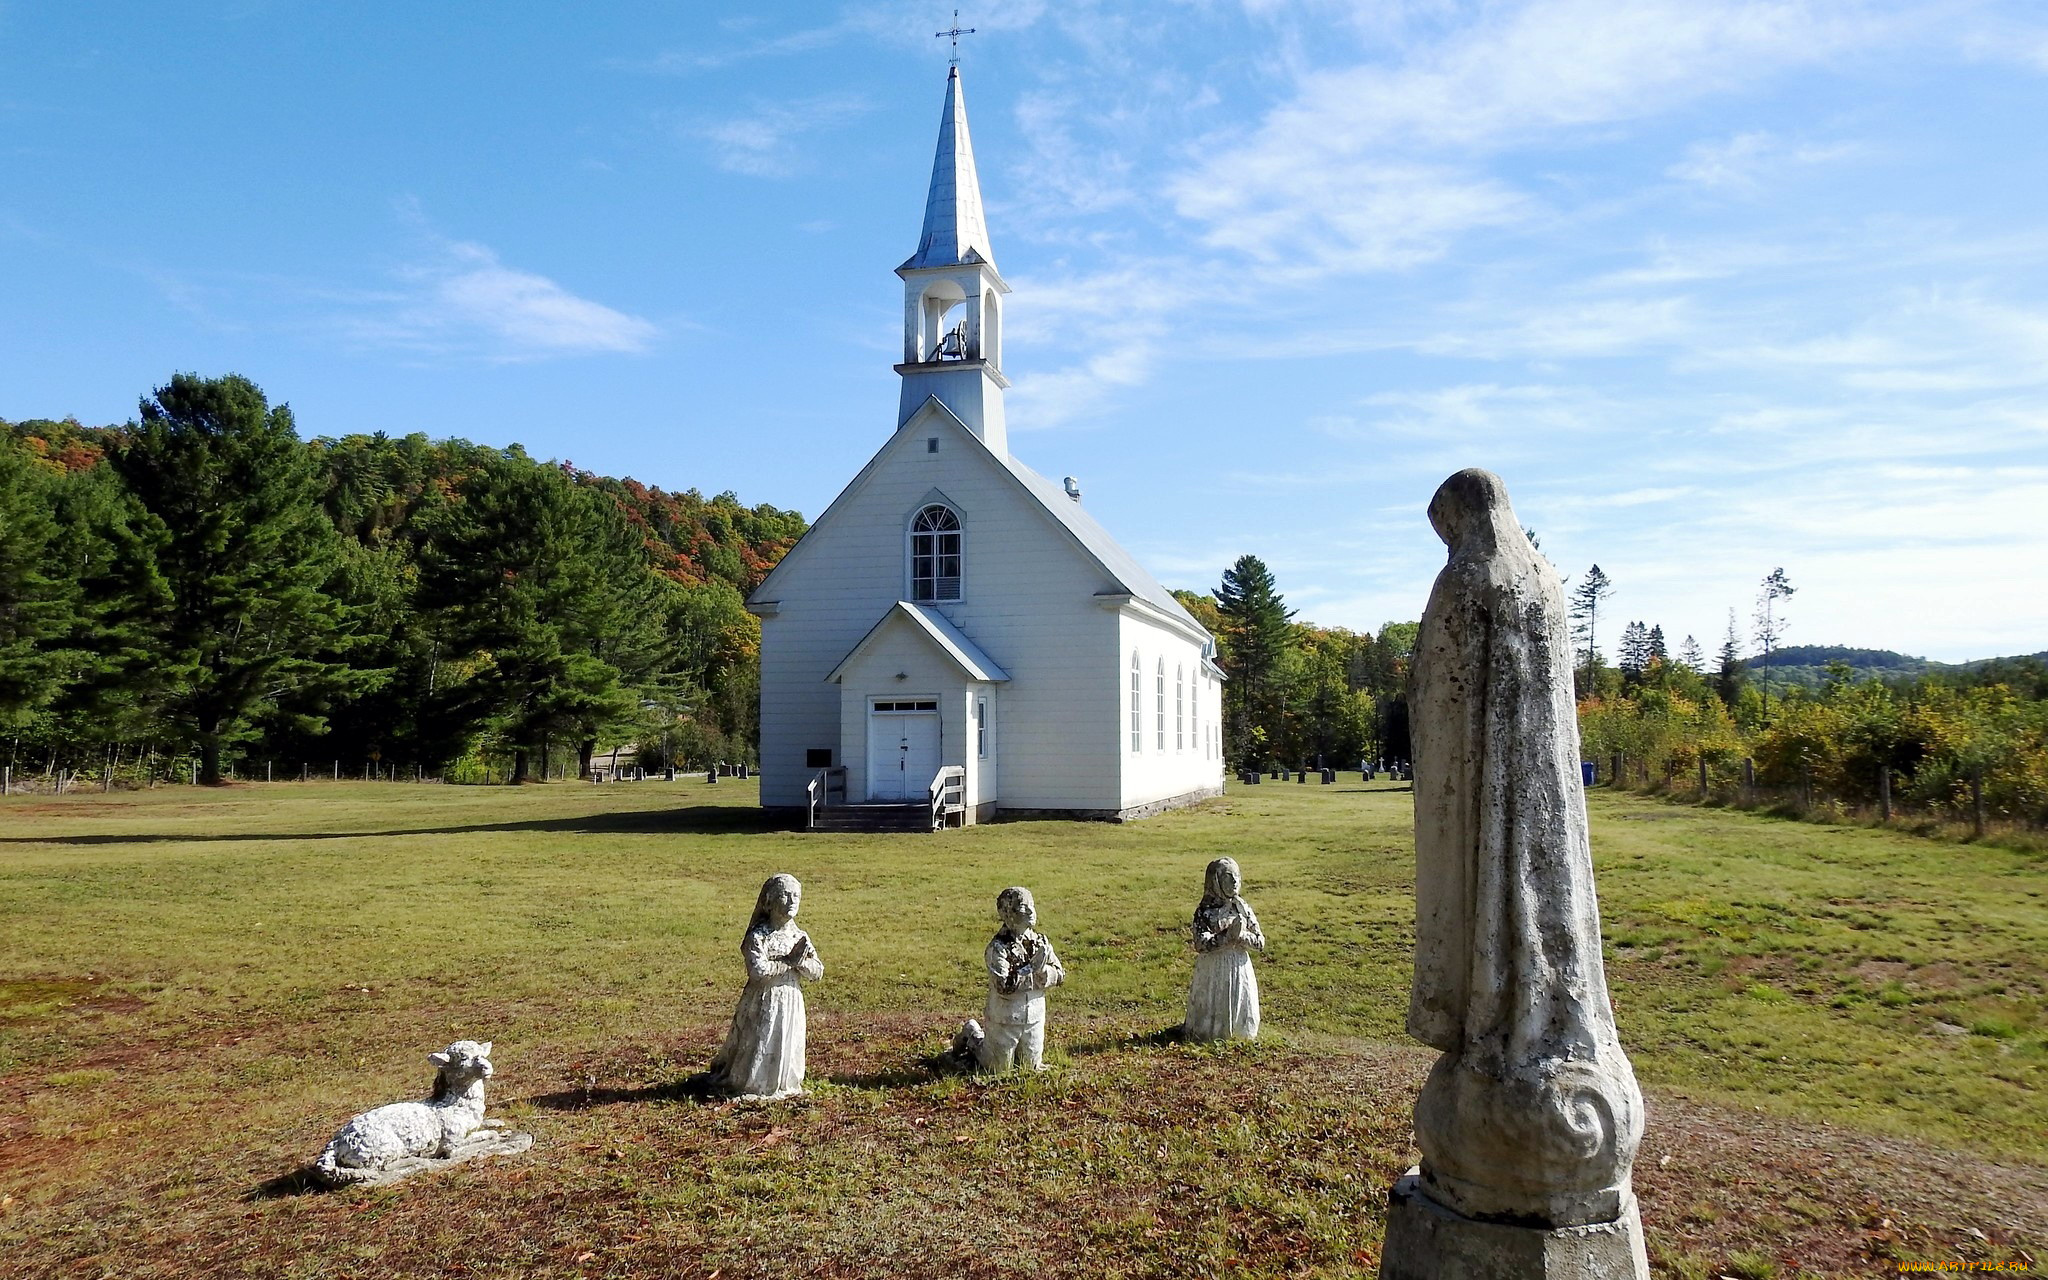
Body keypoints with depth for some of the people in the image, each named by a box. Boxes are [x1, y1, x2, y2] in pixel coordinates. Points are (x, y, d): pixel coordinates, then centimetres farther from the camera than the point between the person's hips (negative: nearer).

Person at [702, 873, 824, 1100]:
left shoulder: (800, 937, 5)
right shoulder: (758, 937, -14)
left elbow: (817, 972, 3)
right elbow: (758, 971, -27)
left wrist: (801, 961, -17)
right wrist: (789, 961, -20)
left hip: (792, 1003, 6)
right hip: (763, 1003, -6)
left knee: (788, 1051, 14)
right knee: (758, 1051, 2)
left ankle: (784, 1086, 33)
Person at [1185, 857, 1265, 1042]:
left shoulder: (1243, 908, 4)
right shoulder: (1204, 911, -8)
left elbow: (1260, 943, 2)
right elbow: (1201, 944, -19)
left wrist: (1242, 935, -16)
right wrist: (1228, 935, -24)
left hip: (1240, 969, 4)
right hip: (1212, 970, -3)